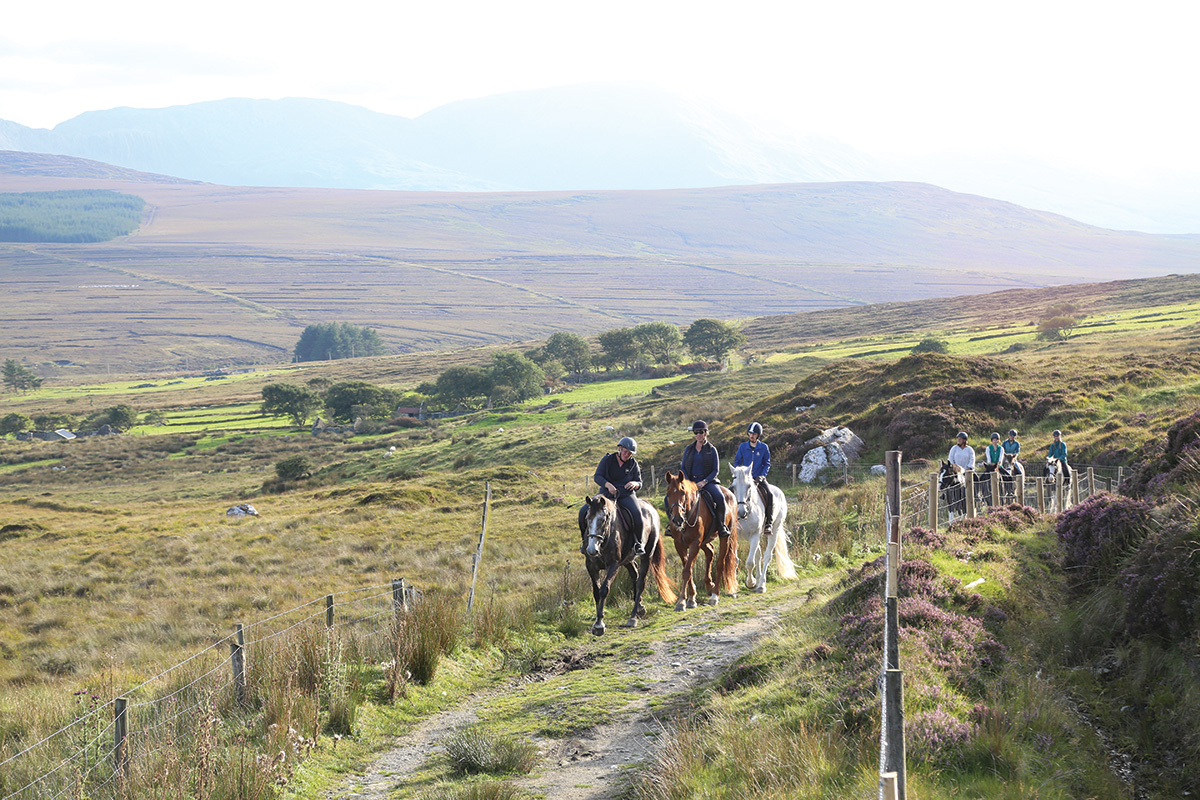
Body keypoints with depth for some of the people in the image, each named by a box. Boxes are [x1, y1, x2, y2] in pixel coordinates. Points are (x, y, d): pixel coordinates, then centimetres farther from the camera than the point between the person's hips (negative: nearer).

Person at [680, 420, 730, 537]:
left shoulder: (712, 450, 4)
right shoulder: (689, 449, 12)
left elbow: (715, 470, 0)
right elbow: (683, 467, 11)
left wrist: (704, 482, -15)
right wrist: (688, 482, -7)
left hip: (708, 480, -3)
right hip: (690, 480, 3)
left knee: (720, 498, -31)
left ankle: (721, 526, -15)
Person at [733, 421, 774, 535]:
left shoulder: (764, 447, 2)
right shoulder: (743, 447, 4)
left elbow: (767, 464, 6)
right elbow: (737, 462, 11)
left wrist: (762, 476, -9)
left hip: (759, 478, -1)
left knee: (769, 495, -26)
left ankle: (768, 523, -21)